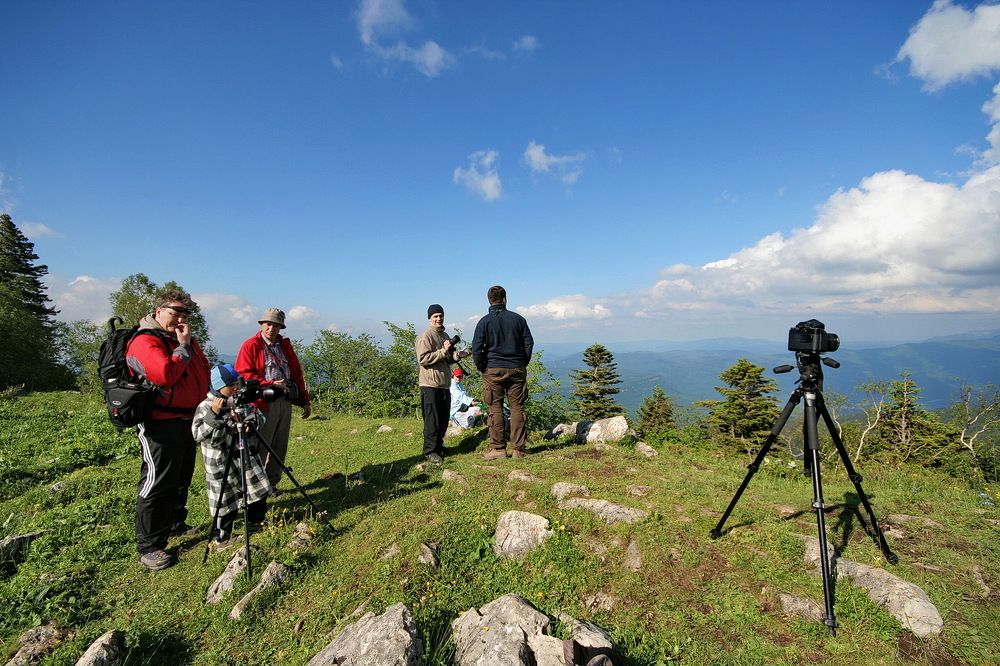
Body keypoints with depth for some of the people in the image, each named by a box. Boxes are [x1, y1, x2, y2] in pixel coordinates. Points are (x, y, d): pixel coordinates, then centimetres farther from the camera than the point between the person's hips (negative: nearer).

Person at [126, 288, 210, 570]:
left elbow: (203, 372, 23)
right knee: (158, 483, -3)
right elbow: (164, 374, -27)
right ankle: (149, 547, 9)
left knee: (182, 478, 20)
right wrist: (183, 347, -17)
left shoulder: (185, 340, 14)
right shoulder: (145, 340, -13)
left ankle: (176, 524, 38)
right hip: (160, 423, -9)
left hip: (187, 419, 9)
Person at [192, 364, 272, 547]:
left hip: (248, 457, 5)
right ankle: (221, 536, 26)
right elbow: (198, 435, -19)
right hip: (222, 463, -5)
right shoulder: (206, 406, -12)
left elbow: (261, 421, 8)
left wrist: (252, 417, -15)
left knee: (259, 491, 11)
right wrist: (214, 414, -29)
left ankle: (256, 521, 34)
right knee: (225, 500, 5)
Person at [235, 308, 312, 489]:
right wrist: (269, 384, -19)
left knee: (279, 447, 11)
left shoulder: (285, 344, 16)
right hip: (264, 403, -6)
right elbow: (243, 375, -10)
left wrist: (305, 400, 14)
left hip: (286, 402, 6)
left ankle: (272, 483, 23)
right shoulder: (251, 345, -2)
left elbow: (297, 373, 16)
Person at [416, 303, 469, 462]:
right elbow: (423, 359, -19)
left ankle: (439, 446, 28)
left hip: (444, 384, 8)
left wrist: (458, 354, 4)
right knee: (432, 420, -3)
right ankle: (430, 451, 7)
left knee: (444, 419, 14)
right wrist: (443, 351, -21)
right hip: (430, 385, -8)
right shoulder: (425, 336, -9)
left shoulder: (445, 336, 17)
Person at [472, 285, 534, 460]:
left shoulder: (484, 322, -2)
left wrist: (482, 368, 7)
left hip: (493, 370, -2)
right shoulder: (518, 319, 5)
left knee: (496, 408, 3)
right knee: (517, 408, 5)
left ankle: (497, 448, 7)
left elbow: (476, 349, -6)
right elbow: (529, 343, 7)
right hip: (516, 369, 2)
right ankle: (518, 448, 9)